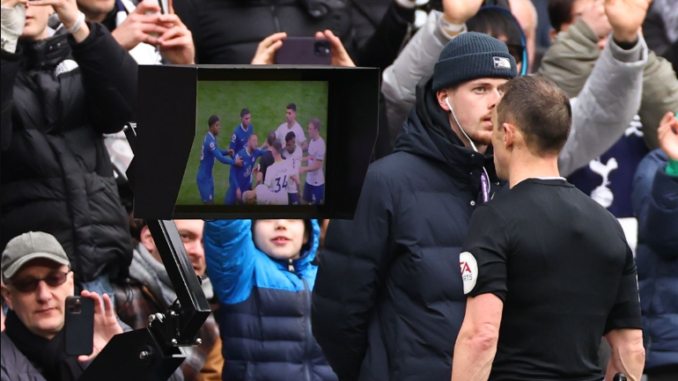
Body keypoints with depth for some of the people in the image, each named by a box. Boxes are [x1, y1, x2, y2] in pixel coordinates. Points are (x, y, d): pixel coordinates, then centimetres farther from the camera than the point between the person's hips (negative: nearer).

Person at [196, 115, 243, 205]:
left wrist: (227, 152, 0)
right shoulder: (209, 141, -25)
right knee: (209, 203, -7)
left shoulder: (211, 138, 7)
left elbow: (218, 152, 19)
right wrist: (234, 162, -17)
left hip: (208, 177, 10)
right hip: (204, 178, -10)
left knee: (211, 203, 14)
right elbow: (220, 158, -27)